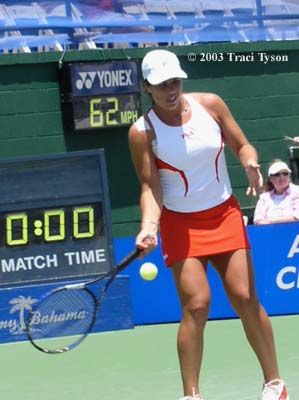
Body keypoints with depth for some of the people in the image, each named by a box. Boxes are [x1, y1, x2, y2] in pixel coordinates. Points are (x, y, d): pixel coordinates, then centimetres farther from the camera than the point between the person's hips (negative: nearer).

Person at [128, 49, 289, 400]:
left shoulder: (210, 105, -2)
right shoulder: (142, 132, -9)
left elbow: (241, 146, 7)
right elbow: (150, 187, -10)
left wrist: (250, 162, -15)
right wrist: (149, 226, -26)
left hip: (224, 214, 2)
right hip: (180, 224, -2)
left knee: (245, 297, -4)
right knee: (196, 304, -13)